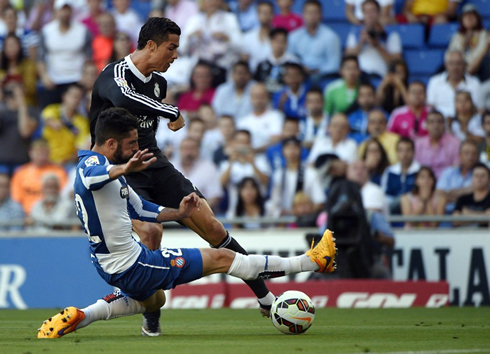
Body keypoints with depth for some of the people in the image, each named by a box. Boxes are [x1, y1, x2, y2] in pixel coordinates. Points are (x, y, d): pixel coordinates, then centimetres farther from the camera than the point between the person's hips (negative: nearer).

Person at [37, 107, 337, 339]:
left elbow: (140, 209, 20)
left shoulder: (110, 168, 10)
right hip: (132, 266, -10)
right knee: (221, 259, -1)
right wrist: (124, 170, -66)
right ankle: (312, 261, 8)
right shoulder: (92, 163, -21)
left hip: (109, 266, 10)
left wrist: (178, 214, 8)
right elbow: (90, 179, -48)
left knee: (153, 300, 41)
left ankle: (79, 317, 18)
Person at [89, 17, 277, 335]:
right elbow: (123, 99, -41)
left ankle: (265, 297, 6)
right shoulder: (115, 75, -17)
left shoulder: (159, 83, 9)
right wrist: (173, 112, -35)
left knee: (211, 226, -2)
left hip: (154, 165, 7)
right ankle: (152, 319, -14)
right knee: (151, 231, -30)